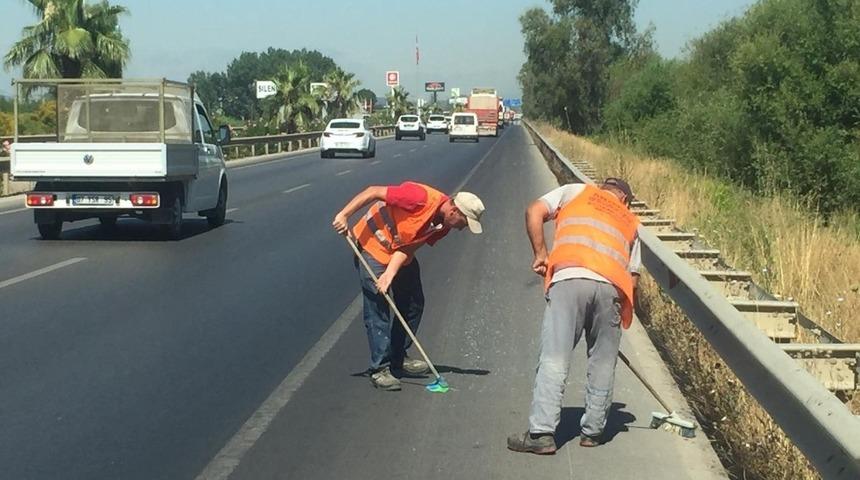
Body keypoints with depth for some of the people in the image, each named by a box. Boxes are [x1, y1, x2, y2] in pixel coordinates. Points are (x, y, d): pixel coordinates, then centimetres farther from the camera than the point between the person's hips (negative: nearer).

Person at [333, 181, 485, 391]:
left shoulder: (443, 226, -8)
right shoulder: (422, 198, -32)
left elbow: (408, 248, -11)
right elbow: (374, 192, -27)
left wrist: (390, 274, -26)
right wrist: (343, 216, -26)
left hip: (400, 253, 8)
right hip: (373, 245, -8)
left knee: (414, 303, 12)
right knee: (378, 308, -9)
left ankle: (398, 358, 25)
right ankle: (379, 369, -3)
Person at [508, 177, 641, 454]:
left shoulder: (576, 191, 26)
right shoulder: (630, 221, 32)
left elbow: (534, 212, 11)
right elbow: (633, 275, 23)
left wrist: (540, 253, 15)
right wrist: (623, 307, 30)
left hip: (568, 278, -2)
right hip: (612, 287, 2)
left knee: (554, 359, -6)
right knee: (602, 364, 14)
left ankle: (541, 432, -11)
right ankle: (592, 431, 19)